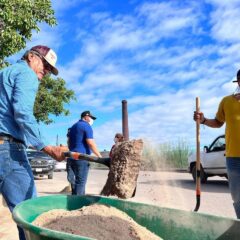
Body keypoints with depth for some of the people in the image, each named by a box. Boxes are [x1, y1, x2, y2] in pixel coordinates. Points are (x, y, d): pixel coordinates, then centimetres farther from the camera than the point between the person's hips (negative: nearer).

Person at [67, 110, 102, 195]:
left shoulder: (73, 126, 20)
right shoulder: (86, 126, -7)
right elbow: (90, 143, -16)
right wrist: (99, 156, -13)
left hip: (72, 157, 9)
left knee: (75, 181, 14)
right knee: (80, 182, -7)